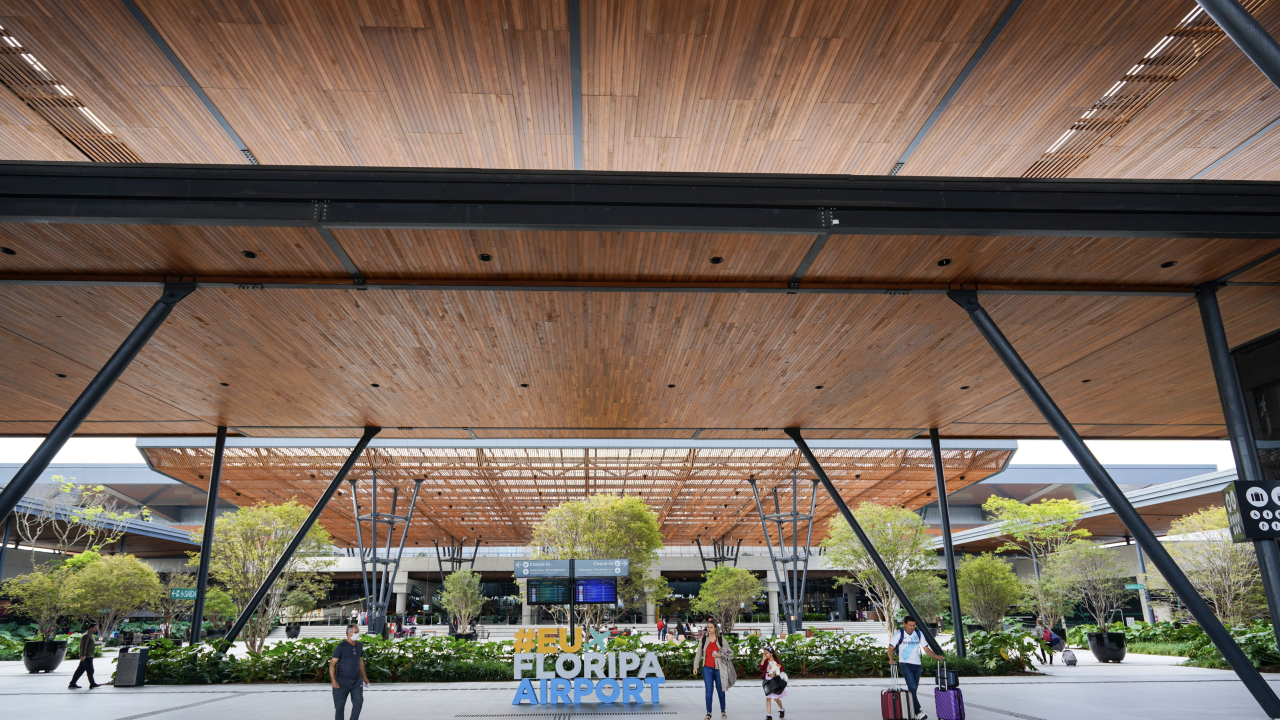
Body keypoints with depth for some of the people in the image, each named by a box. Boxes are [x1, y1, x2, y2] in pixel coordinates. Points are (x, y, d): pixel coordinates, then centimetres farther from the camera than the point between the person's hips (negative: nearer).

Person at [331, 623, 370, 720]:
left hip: (356, 680, 5)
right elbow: (332, 664, -11)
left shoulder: (359, 646, 8)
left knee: (358, 701, -3)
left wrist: (364, 677, 21)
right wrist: (333, 680, -21)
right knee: (340, 706, 0)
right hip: (342, 681, -5)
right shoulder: (341, 647, -10)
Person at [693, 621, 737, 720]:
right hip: (707, 668, 0)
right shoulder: (703, 640, 4)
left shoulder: (721, 640, 1)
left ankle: (723, 711, 26)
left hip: (718, 669, 0)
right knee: (708, 691, -4)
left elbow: (730, 652, 6)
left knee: (720, 690, 10)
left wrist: (720, 655, -11)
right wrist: (696, 666, 7)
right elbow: (698, 654, 9)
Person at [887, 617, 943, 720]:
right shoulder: (899, 634, -5)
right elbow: (891, 648, -6)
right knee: (912, 687, -17)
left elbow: (926, 648, 6)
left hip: (917, 665, 4)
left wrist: (936, 656, -10)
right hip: (905, 664, -4)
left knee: (914, 689, 8)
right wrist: (891, 659, -23)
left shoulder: (919, 634, 6)